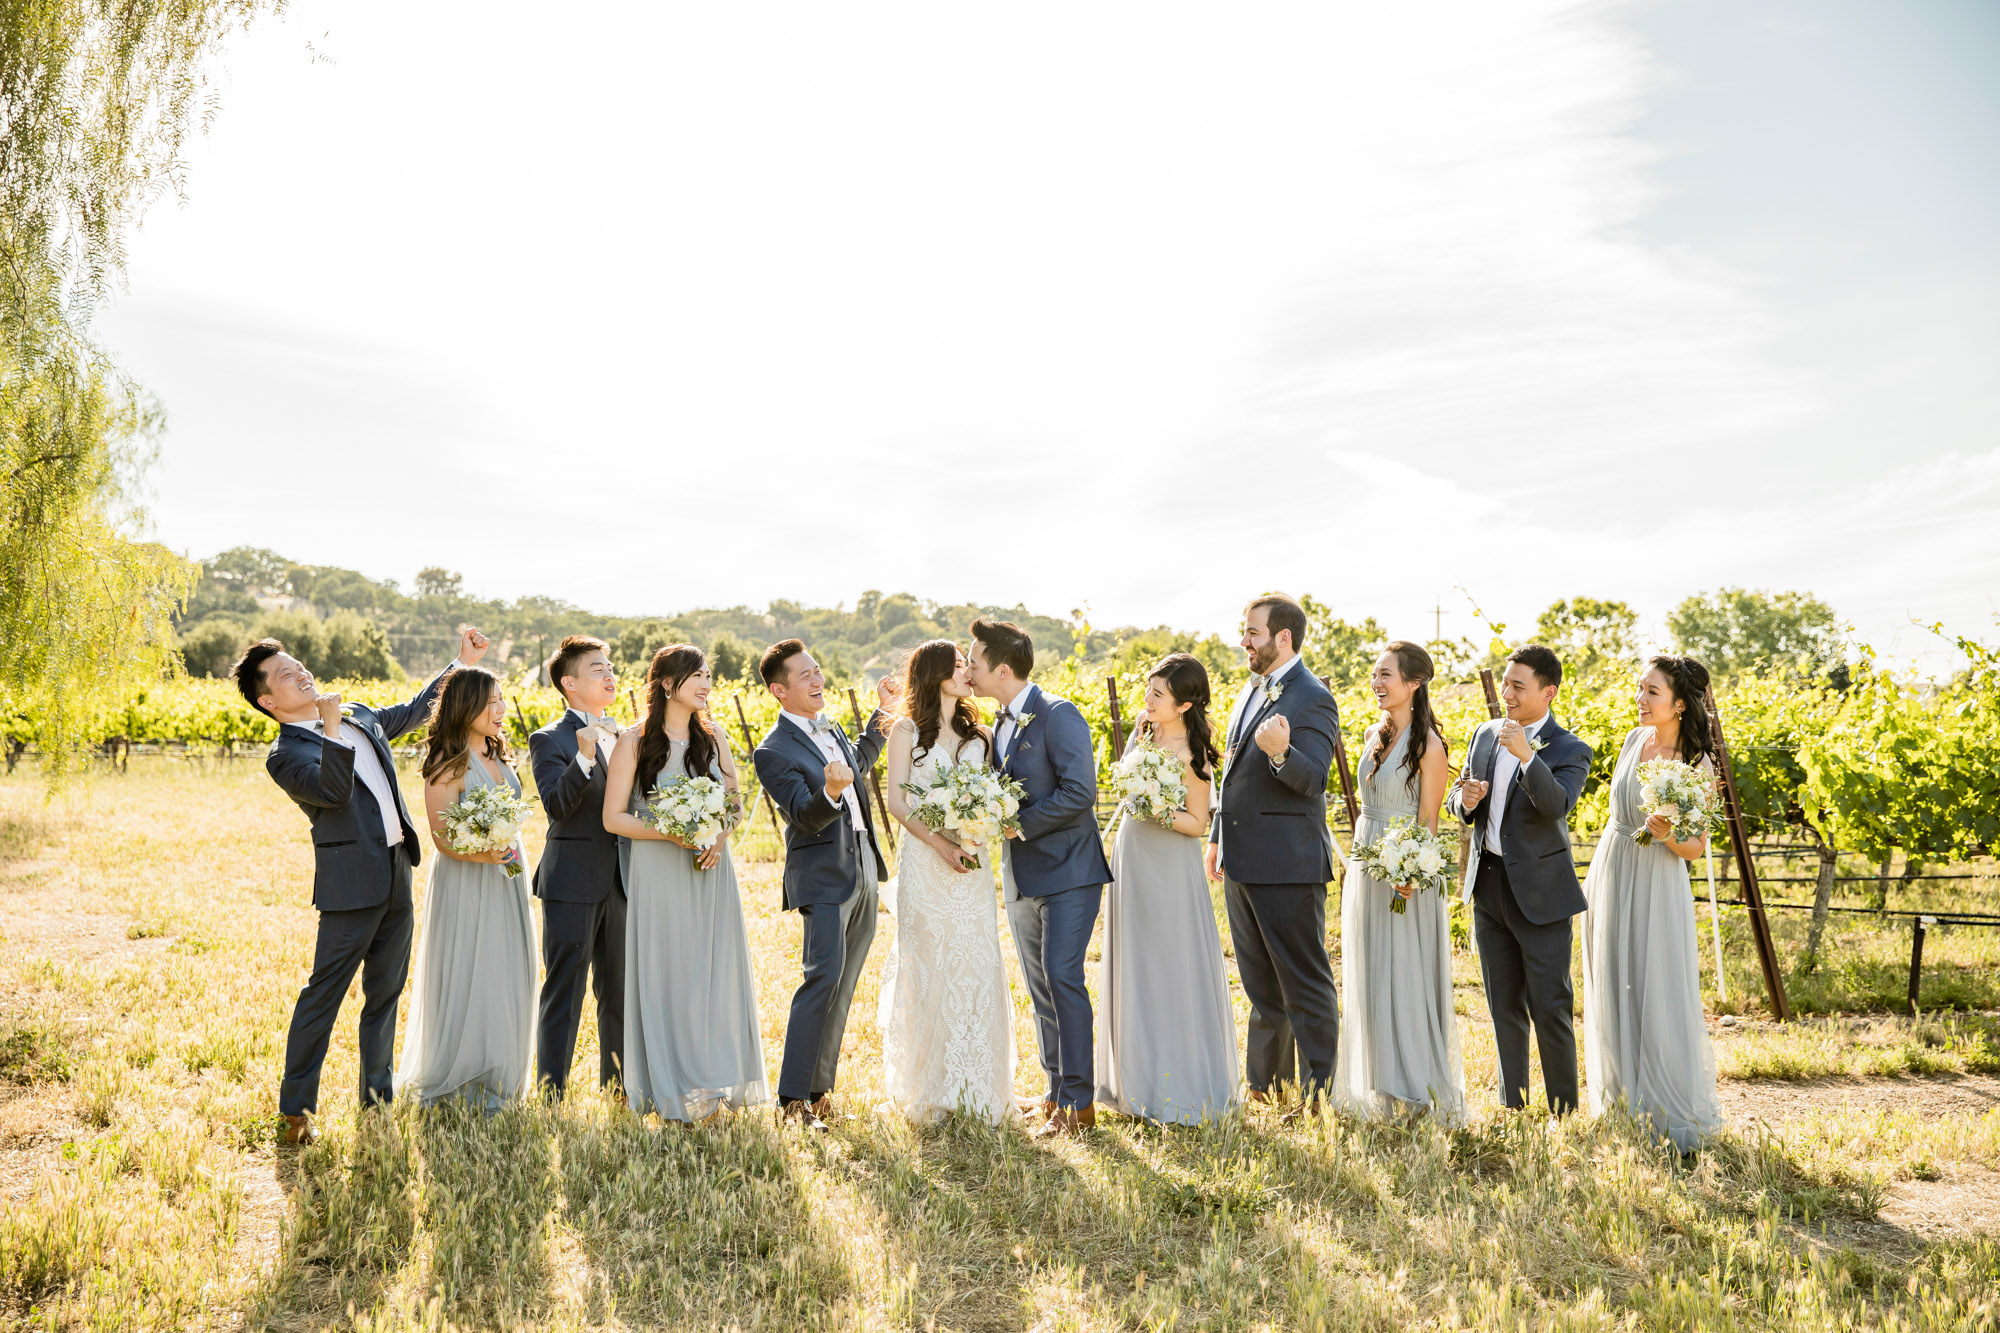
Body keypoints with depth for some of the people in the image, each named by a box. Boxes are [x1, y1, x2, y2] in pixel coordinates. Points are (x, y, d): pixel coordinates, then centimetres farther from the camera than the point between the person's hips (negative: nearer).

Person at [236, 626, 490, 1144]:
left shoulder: (359, 716, 14)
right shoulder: (285, 756, -8)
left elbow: (412, 711, 30)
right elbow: (333, 790, -24)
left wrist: (460, 663, 29)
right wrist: (332, 730, -32)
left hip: (397, 874, 7)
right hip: (351, 883, -7)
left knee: (385, 993, 14)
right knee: (324, 994, -3)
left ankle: (378, 1097, 25)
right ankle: (296, 1109, 8)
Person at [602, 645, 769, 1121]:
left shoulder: (712, 738, 9)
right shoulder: (635, 741, -4)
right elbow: (613, 817, -5)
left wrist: (719, 836, -6)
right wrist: (671, 832, -18)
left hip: (710, 872, 4)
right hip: (658, 874, -4)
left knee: (715, 973, 5)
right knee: (666, 976, 0)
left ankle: (715, 1082, 16)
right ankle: (670, 1088, 10)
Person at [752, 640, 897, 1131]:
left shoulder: (828, 727, 12)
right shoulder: (773, 750, -14)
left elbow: (856, 763, 32)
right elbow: (807, 814, -22)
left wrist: (882, 714, 31)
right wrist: (830, 791, -42)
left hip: (862, 874, 8)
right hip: (823, 876, -8)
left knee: (842, 986, 10)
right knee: (824, 977, -18)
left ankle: (818, 1090, 18)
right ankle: (793, 1098, -12)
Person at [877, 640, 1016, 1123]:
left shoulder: (976, 734, 16)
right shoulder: (907, 730, 3)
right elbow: (896, 802, -4)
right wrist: (940, 843, -15)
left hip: (972, 863, 4)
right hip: (925, 861, -4)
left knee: (977, 970, 1)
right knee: (928, 971, -2)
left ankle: (978, 1091, 10)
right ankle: (929, 1094, 8)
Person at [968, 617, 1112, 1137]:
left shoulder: (1058, 715, -14)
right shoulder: (999, 726, 13)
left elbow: (1080, 792, -21)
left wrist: (1019, 824, -19)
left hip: (1066, 870, -8)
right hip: (1021, 875, 8)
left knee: (1061, 976, -11)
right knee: (1039, 986, 12)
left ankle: (1078, 1103, -3)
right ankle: (1056, 1093, 22)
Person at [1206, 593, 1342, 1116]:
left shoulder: (1312, 700, -12)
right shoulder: (1252, 690, 15)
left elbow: (1313, 780, -22)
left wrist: (1281, 753, -41)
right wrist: (1217, 837, 23)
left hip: (1287, 865, -9)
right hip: (1241, 860, 9)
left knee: (1306, 987, 0)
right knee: (1261, 987, 17)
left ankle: (1317, 1097, 8)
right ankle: (1266, 1086, 28)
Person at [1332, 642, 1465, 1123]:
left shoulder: (1428, 745, -13)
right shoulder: (1374, 734, 9)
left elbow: (1428, 821, -13)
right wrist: (1359, 860, 15)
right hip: (1364, 867, 8)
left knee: (1405, 983, -1)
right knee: (1367, 982, 12)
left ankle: (1419, 1093, 10)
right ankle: (1378, 1093, 24)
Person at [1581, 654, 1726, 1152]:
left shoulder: (1697, 765, -12)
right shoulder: (1634, 740, 5)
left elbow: (1697, 848, -7)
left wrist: (1668, 835, -28)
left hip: (1656, 885, -6)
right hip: (1610, 876, 6)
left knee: (1660, 999, -3)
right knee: (1613, 997, 11)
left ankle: (1675, 1116, 9)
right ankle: (1624, 1106, 23)